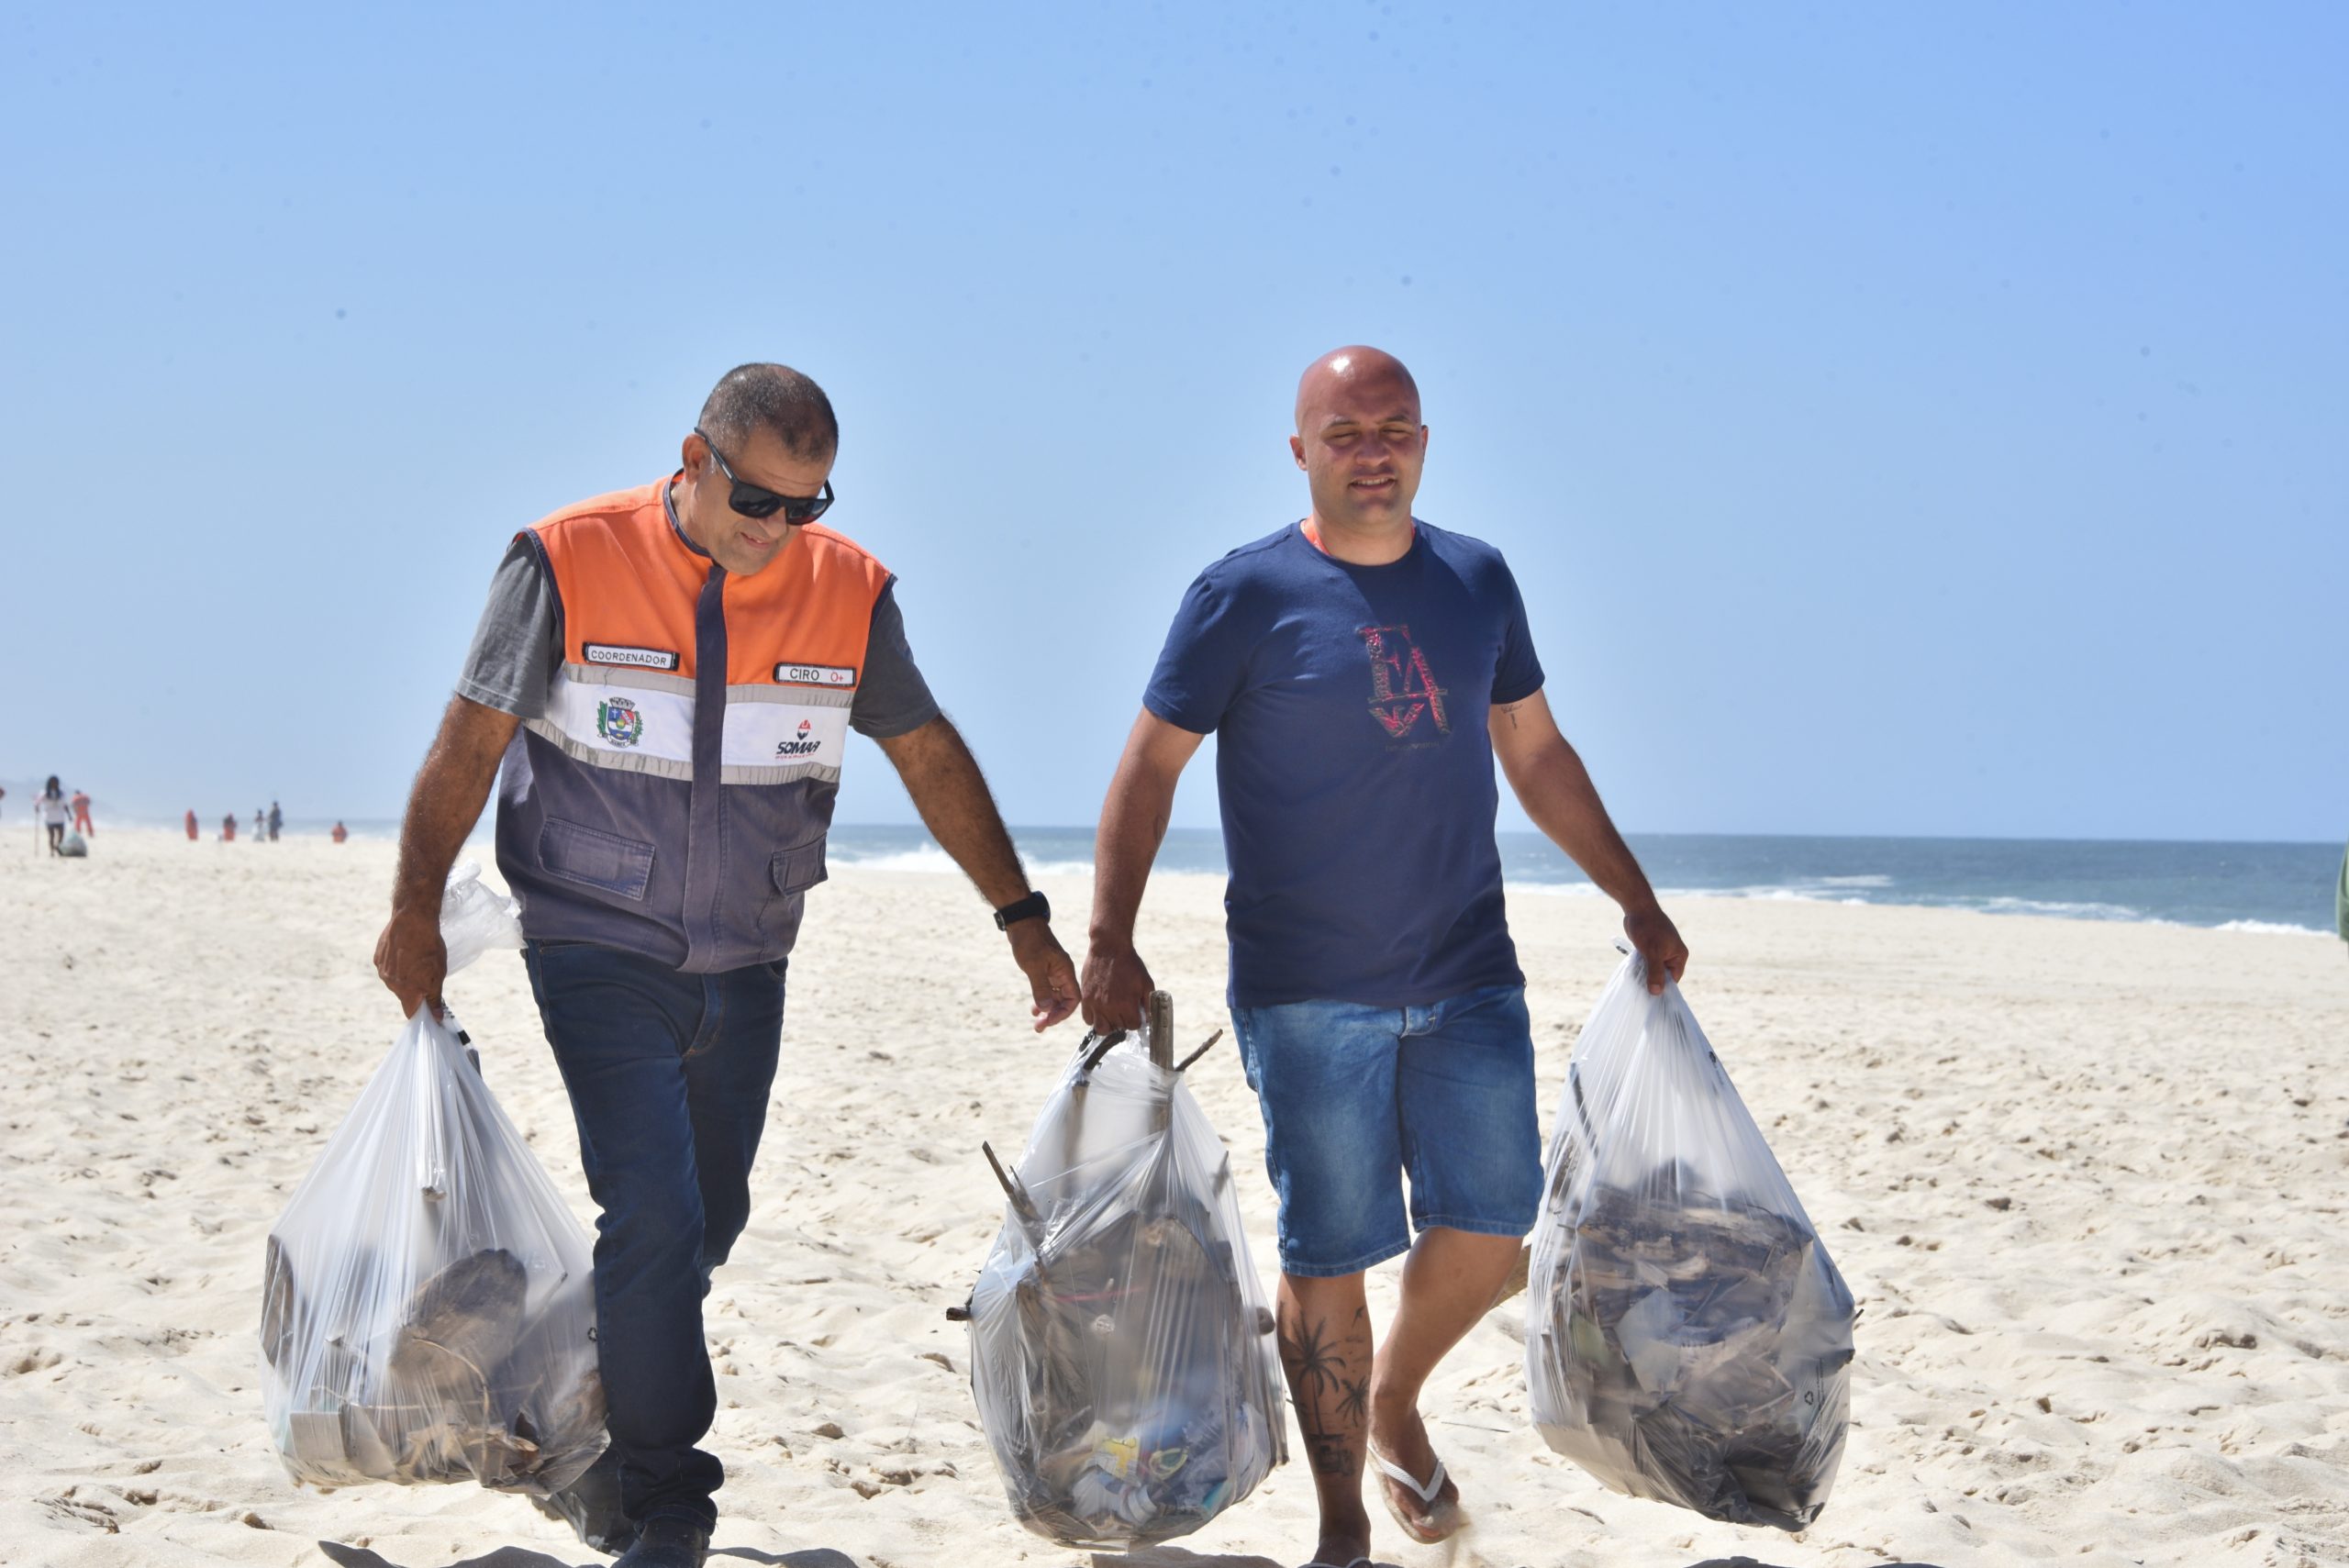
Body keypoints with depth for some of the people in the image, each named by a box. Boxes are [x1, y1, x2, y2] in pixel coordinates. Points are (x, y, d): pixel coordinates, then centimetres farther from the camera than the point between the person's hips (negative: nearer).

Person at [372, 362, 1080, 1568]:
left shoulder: (849, 590, -3)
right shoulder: (571, 562, -12)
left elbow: (931, 758, 4)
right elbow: (471, 738, -6)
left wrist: (1024, 919, 2)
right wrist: (416, 907, -9)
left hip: (743, 969, 4)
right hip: (600, 956, -4)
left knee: (705, 1224, 12)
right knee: (656, 1216, -14)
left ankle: (600, 1452, 33)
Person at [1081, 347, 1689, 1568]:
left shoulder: (1478, 580, 8)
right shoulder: (1244, 594, -6)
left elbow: (1537, 755, 17)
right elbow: (1148, 769, -5)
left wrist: (1637, 900, 16)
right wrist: (1108, 947, -14)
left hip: (1469, 978, 4)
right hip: (1308, 995, -4)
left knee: (1490, 1226, 5)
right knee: (1329, 1258, 1)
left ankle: (1395, 1403, 35)